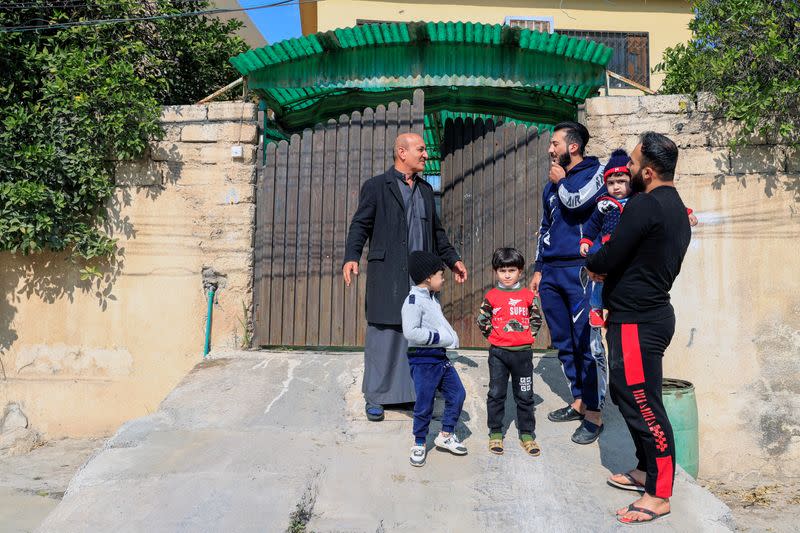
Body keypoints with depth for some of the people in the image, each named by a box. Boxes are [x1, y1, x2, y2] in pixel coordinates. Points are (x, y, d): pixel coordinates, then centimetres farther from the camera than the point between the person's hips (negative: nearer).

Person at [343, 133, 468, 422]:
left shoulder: (426, 189, 19)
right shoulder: (376, 186, 2)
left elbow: (437, 230, 26)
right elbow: (360, 225, -4)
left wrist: (453, 259, 21)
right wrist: (351, 257, -18)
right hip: (387, 276, -5)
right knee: (383, 335, -1)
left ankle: (416, 392, 18)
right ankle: (375, 397, 11)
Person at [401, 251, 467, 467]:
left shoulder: (433, 299, 13)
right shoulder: (413, 301, -17)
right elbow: (411, 332, -26)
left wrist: (451, 337, 6)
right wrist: (438, 337, -20)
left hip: (441, 357, 9)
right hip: (423, 361, -9)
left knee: (457, 393, 10)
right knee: (424, 404, 1)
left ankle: (446, 435, 26)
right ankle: (419, 443, 20)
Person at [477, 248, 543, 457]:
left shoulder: (528, 295, 1)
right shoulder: (491, 296, -2)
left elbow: (536, 319, 11)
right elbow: (482, 320, 7)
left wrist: (529, 335, 1)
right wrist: (493, 335, 2)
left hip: (523, 352, 1)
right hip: (498, 353, 0)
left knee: (525, 395, 8)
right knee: (496, 394, 6)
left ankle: (526, 435, 20)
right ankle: (495, 434, 18)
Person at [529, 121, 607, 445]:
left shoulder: (596, 172, 0)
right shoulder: (552, 183, 20)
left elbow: (576, 202, -19)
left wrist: (561, 182, 1)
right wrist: (539, 268, 21)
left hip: (579, 272, -7)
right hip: (552, 272, 7)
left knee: (586, 343, -6)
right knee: (563, 343, 11)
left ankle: (594, 413, 2)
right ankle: (578, 402, 23)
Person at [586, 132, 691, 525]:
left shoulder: (644, 205, -19)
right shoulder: (676, 208, 13)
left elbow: (607, 261, -20)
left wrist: (592, 264, 2)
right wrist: (605, 266, 7)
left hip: (637, 322, -10)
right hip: (651, 312, 10)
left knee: (643, 405, -2)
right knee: (631, 397, 20)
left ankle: (658, 496, 9)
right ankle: (646, 471, 33)